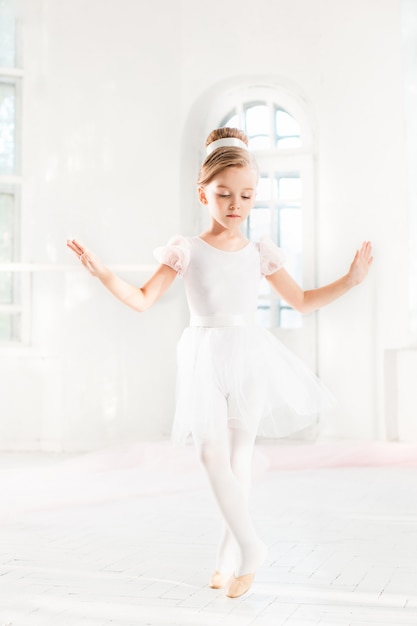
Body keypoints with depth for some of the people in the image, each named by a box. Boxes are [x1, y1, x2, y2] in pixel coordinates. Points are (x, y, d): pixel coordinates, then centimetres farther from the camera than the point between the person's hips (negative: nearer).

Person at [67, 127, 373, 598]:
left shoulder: (259, 253, 5)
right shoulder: (187, 251, -1)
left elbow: (302, 301, 14)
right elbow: (143, 300, -3)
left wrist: (350, 279, 6)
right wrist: (103, 273, -16)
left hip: (249, 358, 1)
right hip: (205, 361, -1)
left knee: (238, 457, 4)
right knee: (213, 456, -9)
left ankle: (229, 557, 15)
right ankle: (249, 547, 5)